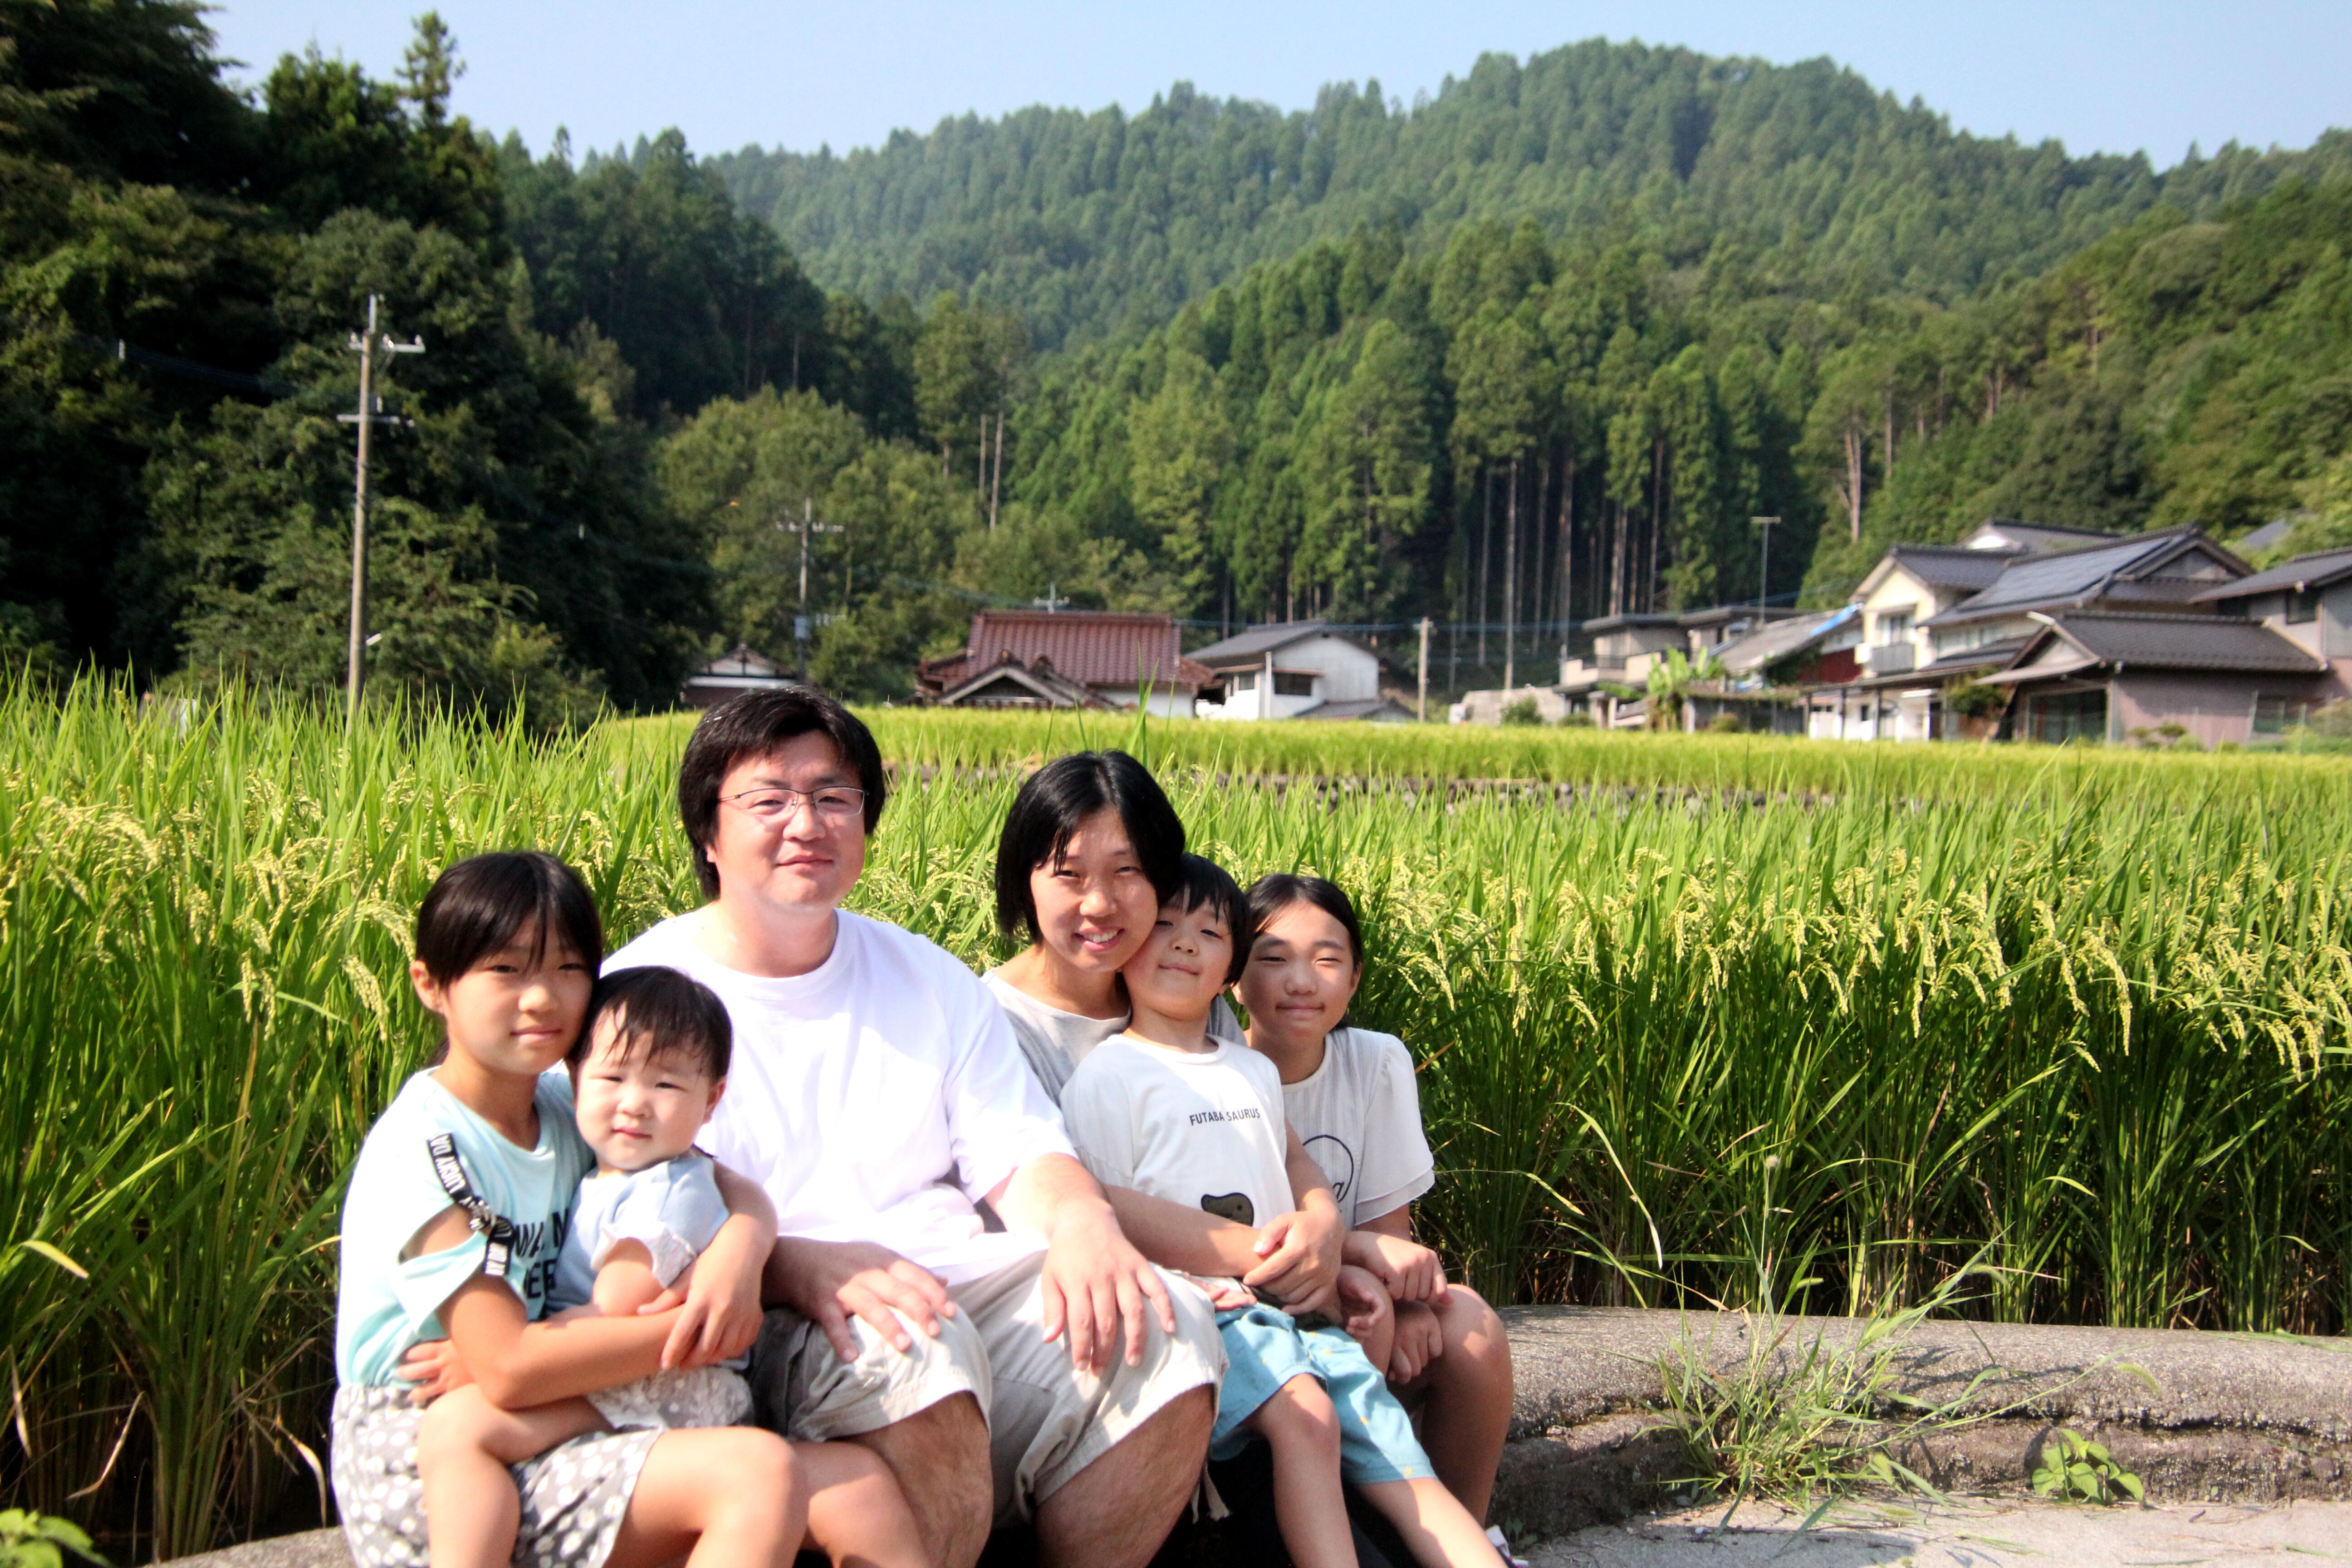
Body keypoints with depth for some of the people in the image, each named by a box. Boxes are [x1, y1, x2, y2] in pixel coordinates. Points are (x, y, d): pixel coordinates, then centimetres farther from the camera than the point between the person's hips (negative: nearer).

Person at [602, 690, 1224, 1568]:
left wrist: (1080, 1218, -12)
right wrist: (797, 1266, -25)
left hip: (973, 1288, 6)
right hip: (774, 1330, -5)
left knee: (1167, 1326, -21)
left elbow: (1021, 1155, 13)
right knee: (920, 1352, -38)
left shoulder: (927, 979, 19)